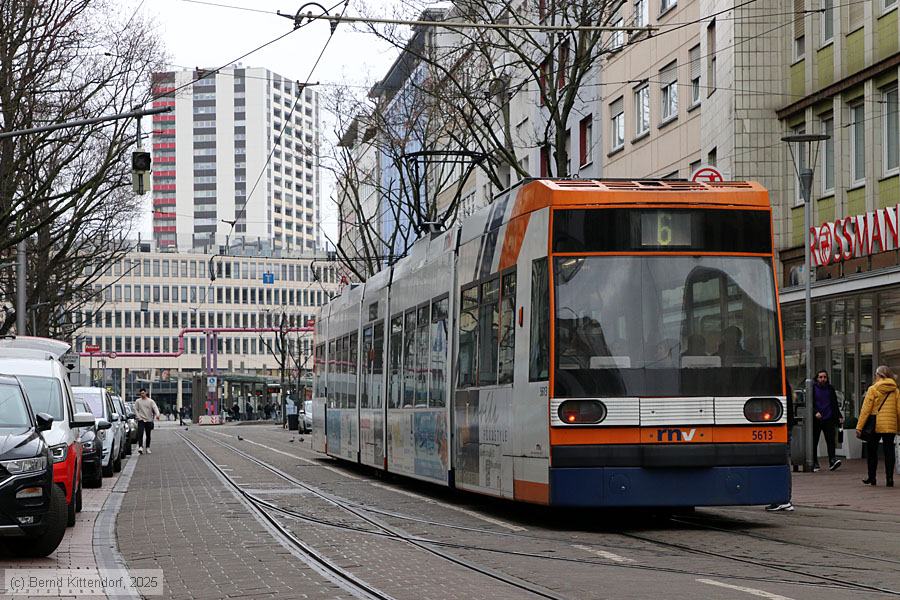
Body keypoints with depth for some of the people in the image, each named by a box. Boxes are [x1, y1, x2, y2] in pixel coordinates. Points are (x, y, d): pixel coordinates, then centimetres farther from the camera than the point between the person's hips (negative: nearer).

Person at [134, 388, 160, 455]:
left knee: (148, 435, 7)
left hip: (149, 420, 1)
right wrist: (139, 417, -8)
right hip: (141, 420, -1)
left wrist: (157, 414, -28)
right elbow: (136, 410, 5)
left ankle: (147, 448, 17)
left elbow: (155, 408, -10)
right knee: (140, 434, -16)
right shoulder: (137, 401, 5)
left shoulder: (150, 401, 2)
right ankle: (140, 447, -21)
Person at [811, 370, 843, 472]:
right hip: (816, 420, -2)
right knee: (814, 441, 2)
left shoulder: (830, 388, 13)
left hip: (829, 419, 2)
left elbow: (835, 404, 19)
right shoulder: (813, 388, 3)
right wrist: (815, 412, -18)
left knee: (831, 440, -10)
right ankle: (815, 464, 9)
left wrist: (839, 416, 12)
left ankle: (832, 460, -14)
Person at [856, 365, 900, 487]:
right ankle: (889, 478, 1)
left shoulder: (873, 390, -5)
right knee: (889, 452, 6)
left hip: (875, 426, -2)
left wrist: (859, 427, -6)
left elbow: (866, 409, -8)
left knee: (872, 451, 10)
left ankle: (871, 478, 13)